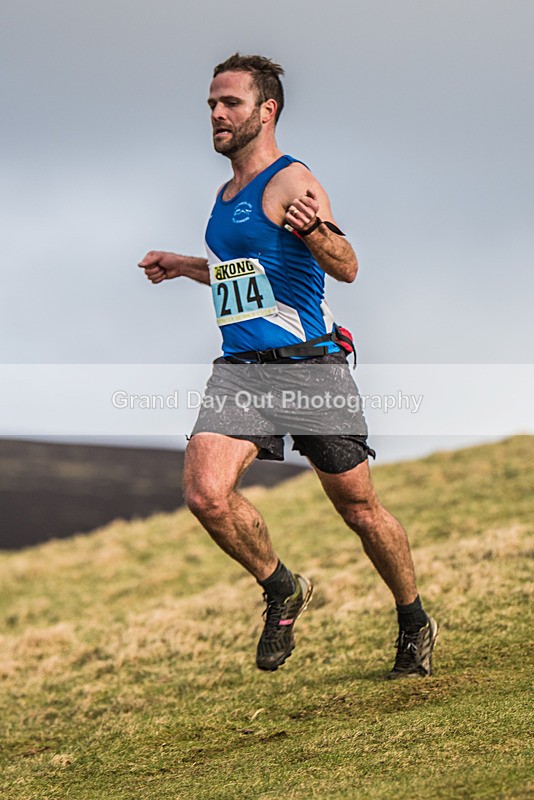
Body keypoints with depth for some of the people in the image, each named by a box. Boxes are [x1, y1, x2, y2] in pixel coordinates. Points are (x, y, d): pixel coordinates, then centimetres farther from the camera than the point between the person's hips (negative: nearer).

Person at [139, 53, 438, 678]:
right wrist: (180, 266, 30)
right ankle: (282, 591, 7)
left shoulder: (290, 182, -7)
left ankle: (414, 624, 27)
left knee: (359, 509, 5)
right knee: (205, 494, -18)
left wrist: (317, 231, -37)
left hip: (309, 363, -6)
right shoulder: (227, 193, 16)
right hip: (240, 368, 6)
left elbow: (346, 268, -18)